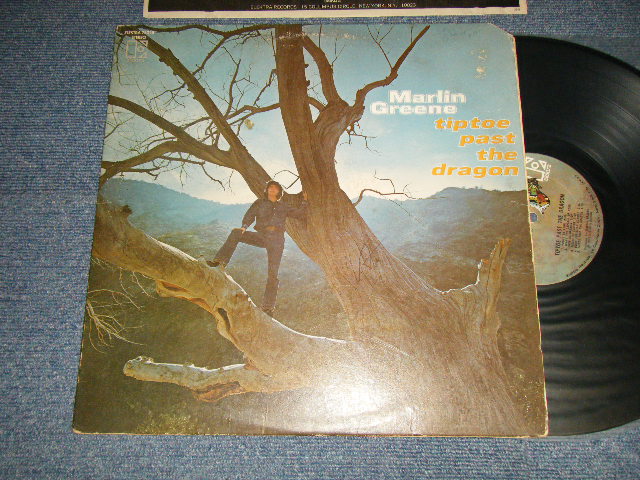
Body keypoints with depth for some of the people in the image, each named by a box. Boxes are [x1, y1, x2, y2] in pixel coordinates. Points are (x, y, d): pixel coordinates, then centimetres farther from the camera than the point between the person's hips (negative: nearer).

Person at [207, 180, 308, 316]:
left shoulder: (284, 207, 22)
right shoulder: (260, 203, 19)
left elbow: (300, 215, 23)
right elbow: (249, 216, 6)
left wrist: (305, 201, 14)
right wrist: (244, 226, -13)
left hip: (277, 240, 0)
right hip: (262, 236, 1)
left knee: (273, 274, -9)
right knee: (235, 233, -25)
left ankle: (268, 307, -4)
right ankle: (220, 261, -28)